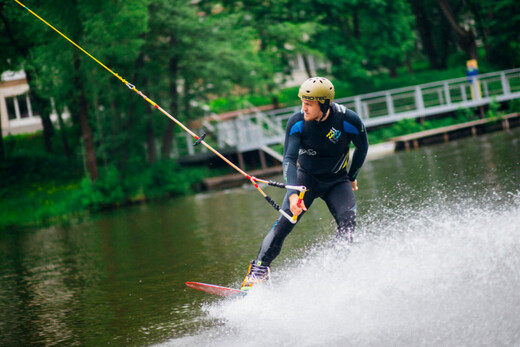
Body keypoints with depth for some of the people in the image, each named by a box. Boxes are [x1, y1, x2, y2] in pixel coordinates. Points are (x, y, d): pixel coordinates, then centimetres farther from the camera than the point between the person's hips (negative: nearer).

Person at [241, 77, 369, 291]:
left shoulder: (348, 120, -21)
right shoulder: (297, 122, -20)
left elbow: (362, 148, -1)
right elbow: (289, 159, -26)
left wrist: (352, 177, 10)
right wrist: (293, 194, -41)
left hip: (337, 181, 0)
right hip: (306, 177, 0)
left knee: (347, 223, -23)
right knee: (285, 222, -19)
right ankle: (259, 270, -14)